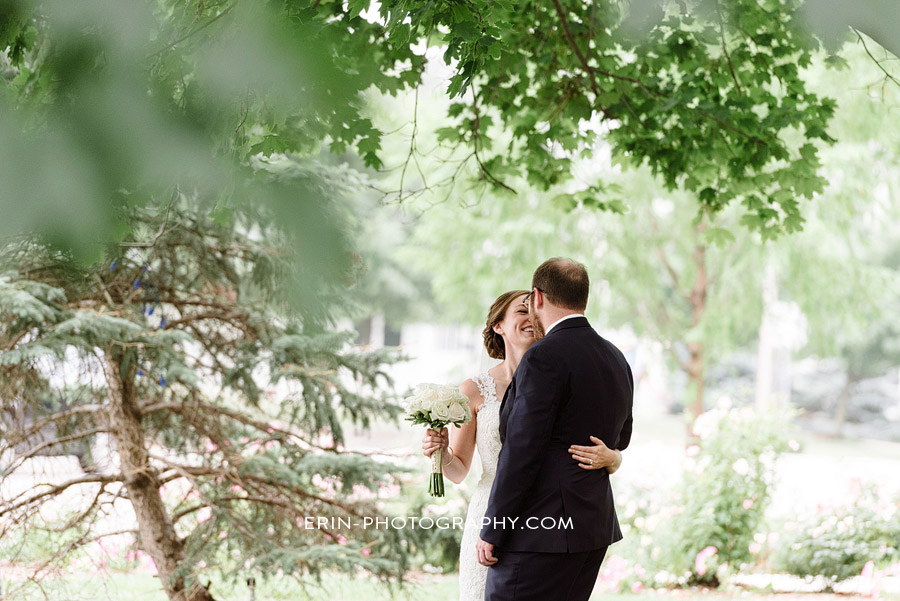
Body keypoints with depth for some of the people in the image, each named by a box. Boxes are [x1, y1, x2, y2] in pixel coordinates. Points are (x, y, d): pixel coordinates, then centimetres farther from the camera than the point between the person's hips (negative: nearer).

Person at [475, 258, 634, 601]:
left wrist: (492, 532, -12)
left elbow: (521, 452, -17)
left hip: (542, 534, -9)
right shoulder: (617, 360, 12)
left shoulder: (544, 358, -14)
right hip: (595, 527, 9)